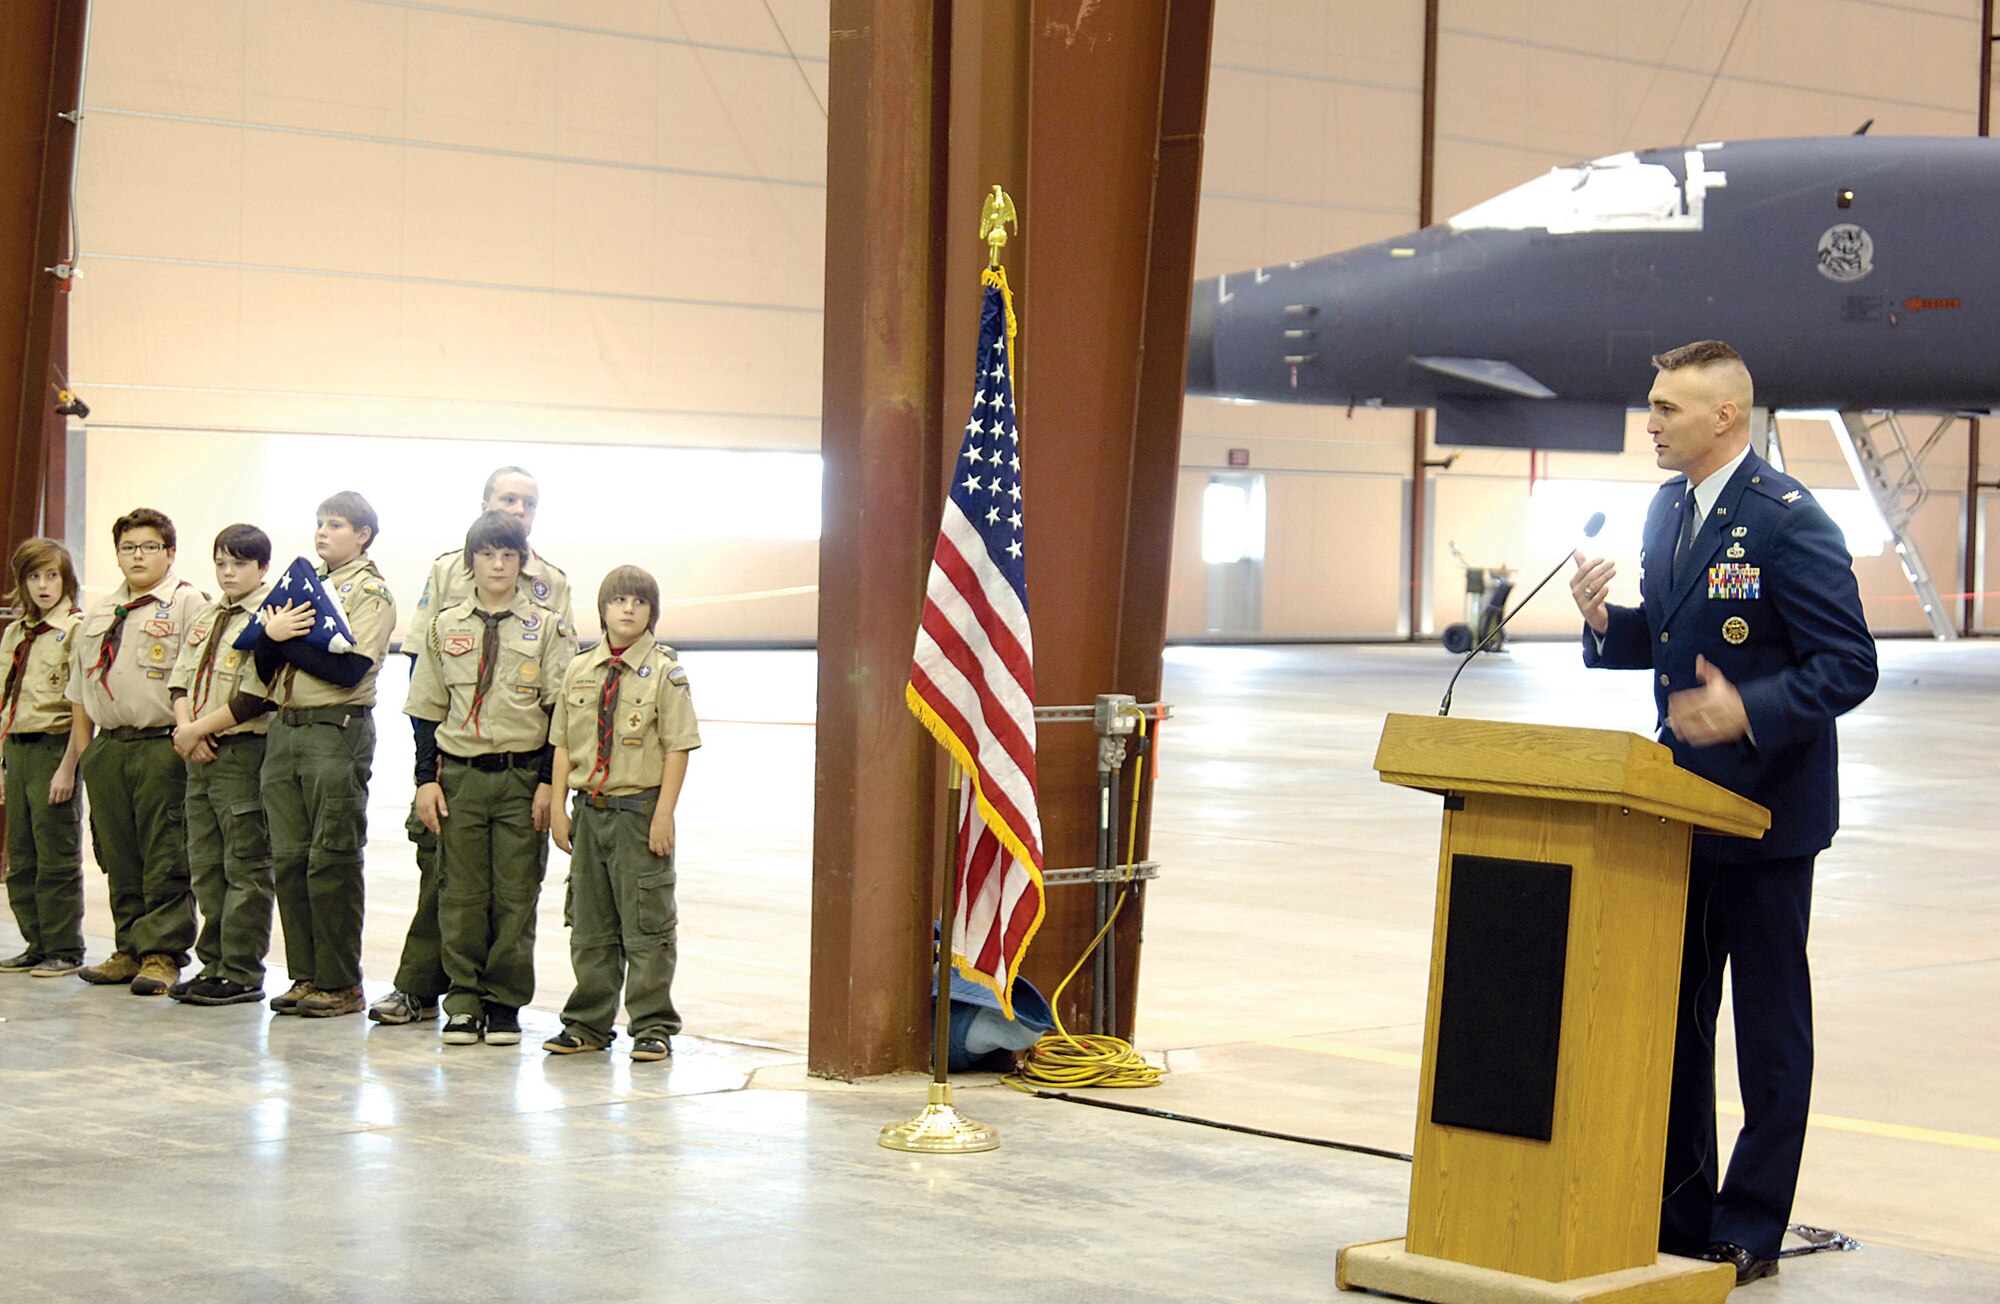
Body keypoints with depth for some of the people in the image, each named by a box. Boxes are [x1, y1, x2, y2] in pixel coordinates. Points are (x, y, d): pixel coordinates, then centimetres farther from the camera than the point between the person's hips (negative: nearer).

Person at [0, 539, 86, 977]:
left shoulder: (78, 629, -7)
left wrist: (68, 767, -17)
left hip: (54, 747, -7)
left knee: (57, 857, -3)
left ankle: (65, 950, 4)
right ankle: (37, 945, 16)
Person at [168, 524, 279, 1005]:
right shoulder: (206, 619, 18)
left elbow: (256, 698, -16)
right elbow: (180, 682, 13)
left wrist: (197, 730, -12)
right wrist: (187, 728, -6)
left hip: (243, 752, -8)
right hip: (199, 755, 8)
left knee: (246, 868, -4)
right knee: (205, 865, 11)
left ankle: (242, 974, -1)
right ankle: (213, 963, 19)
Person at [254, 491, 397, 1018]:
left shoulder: (370, 590, -2)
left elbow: (349, 669, -16)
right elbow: (267, 669, 15)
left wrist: (287, 638, -10)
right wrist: (270, 634, -5)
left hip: (338, 731, -7)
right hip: (284, 730, 7)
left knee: (332, 861, -6)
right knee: (289, 858, 5)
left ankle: (342, 984, 0)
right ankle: (306, 975, 12)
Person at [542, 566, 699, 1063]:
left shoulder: (665, 672, -5)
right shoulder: (580, 671, 8)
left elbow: (678, 747, -8)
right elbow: (563, 744, 12)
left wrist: (664, 814, -14)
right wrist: (559, 807, 6)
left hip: (641, 812, -5)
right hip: (590, 809, 5)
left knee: (646, 926, 0)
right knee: (589, 925, 11)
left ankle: (652, 1026, 8)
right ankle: (588, 1023, 21)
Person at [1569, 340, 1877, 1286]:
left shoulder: (1789, 522, -16)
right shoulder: (1668, 508, 10)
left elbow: (1850, 666, -17)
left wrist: (1750, 710, -29)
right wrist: (1605, 621, -3)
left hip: (1764, 811, -8)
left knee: (1769, 1023, 3)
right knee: (1672, 1013, 14)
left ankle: (1751, 1228, 10)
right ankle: (1677, 1208, 24)